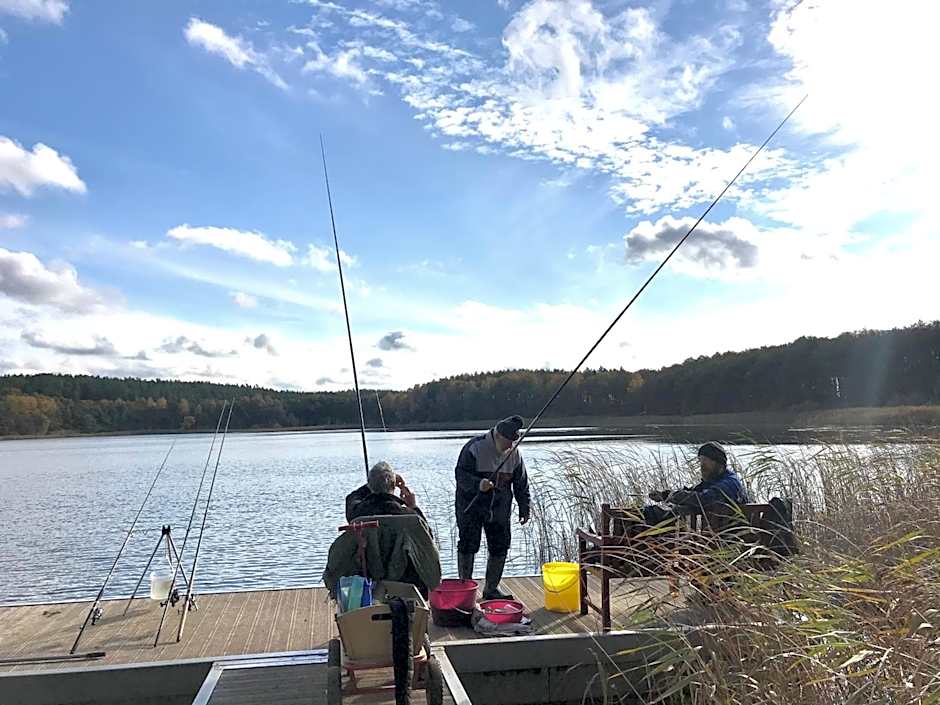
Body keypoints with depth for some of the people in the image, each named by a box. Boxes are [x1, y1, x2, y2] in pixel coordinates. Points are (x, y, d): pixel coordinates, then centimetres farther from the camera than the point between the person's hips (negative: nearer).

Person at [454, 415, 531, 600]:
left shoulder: (514, 454, 3)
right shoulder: (475, 447, -14)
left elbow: (521, 483, 12)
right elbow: (460, 474, -16)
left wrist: (524, 507, 10)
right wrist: (478, 484, -33)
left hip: (499, 509, 5)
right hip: (471, 507, -4)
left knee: (500, 548, 6)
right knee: (467, 546, -1)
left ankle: (491, 589, 21)